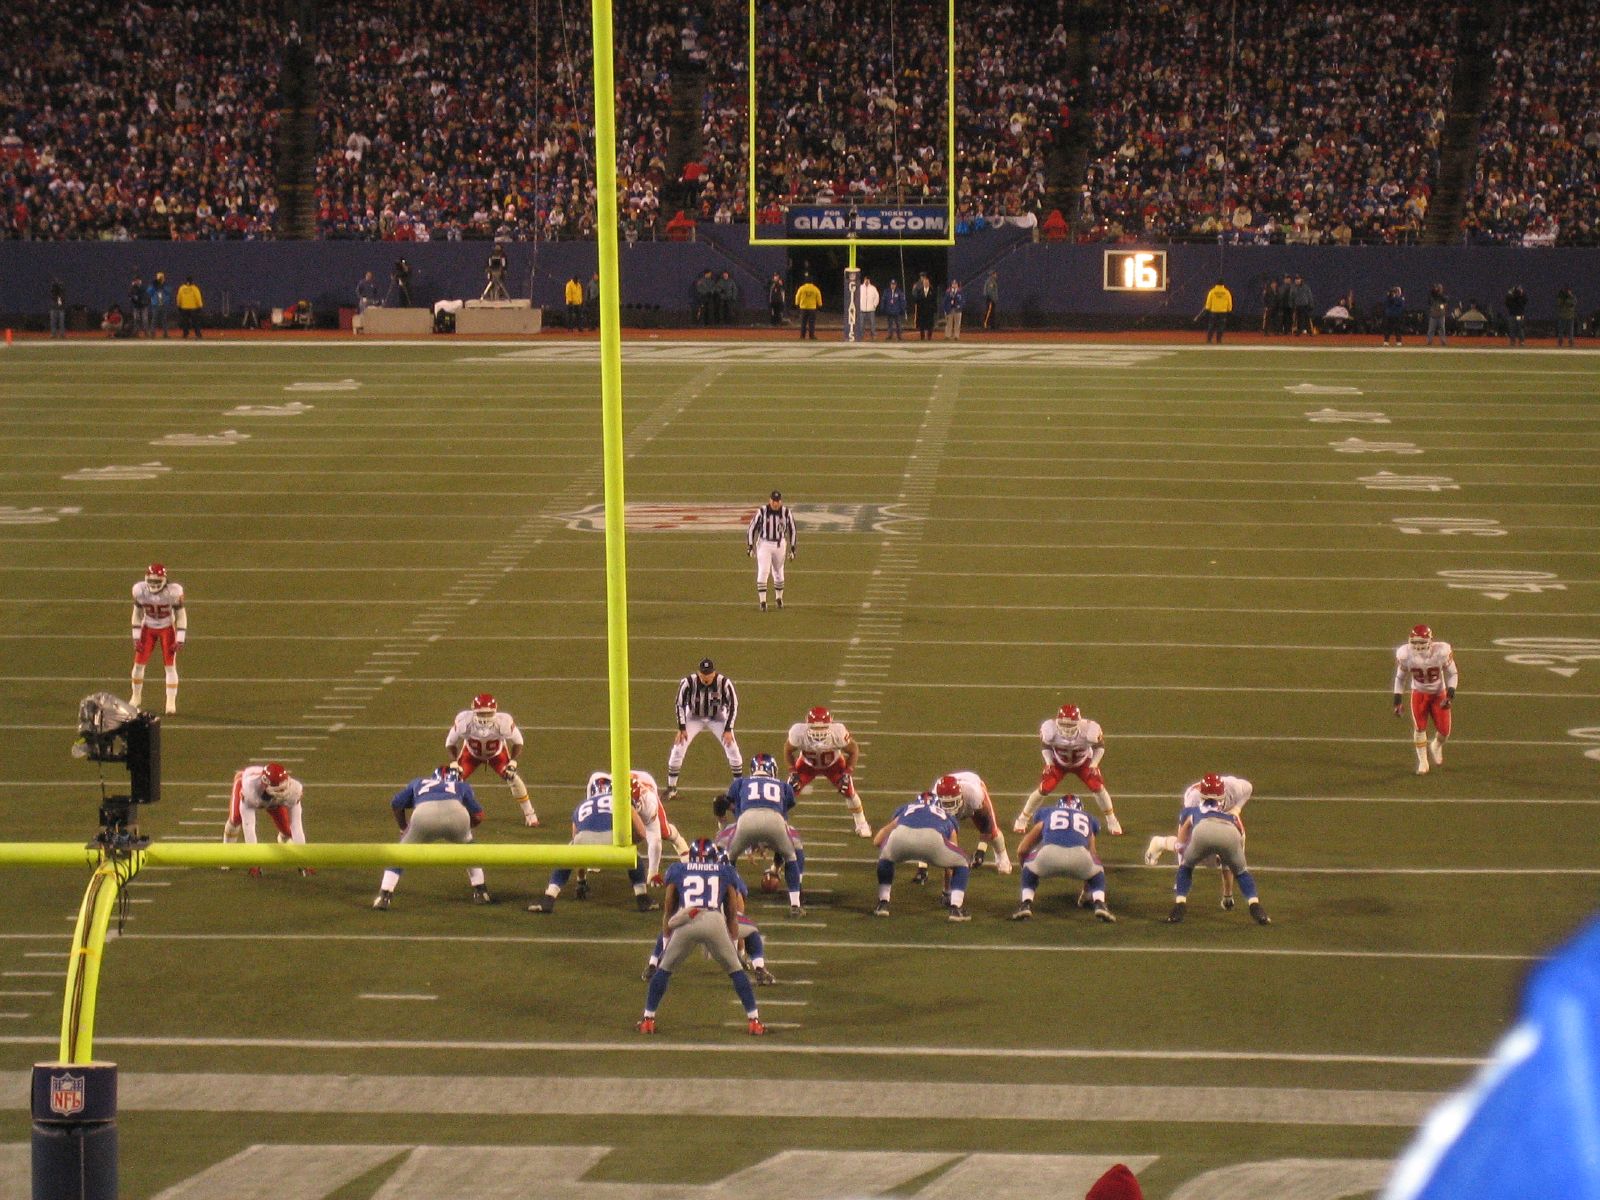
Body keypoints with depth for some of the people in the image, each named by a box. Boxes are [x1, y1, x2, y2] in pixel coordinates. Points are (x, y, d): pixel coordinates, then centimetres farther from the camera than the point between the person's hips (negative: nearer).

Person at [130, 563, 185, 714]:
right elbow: (137, 614, -2)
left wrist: (179, 639, -15)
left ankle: (171, 702, 3)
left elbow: (181, 616, -13)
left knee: (170, 666, -6)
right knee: (138, 664, 3)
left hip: (167, 629, -2)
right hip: (148, 628, 2)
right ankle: (136, 697, 24)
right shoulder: (140, 590, -19)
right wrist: (136, 637, -2)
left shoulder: (173, 591, -26)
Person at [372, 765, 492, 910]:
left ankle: (384, 897, 10)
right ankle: (480, 893, 34)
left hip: (424, 814, -1)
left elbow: (396, 805, 35)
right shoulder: (462, 786, 37)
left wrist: (403, 827, 51)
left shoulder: (419, 783, 39)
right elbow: (478, 816, 30)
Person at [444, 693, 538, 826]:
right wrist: (454, 763, -32)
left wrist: (513, 762, -30)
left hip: (497, 754, 0)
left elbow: (517, 742, -18)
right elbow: (450, 743, -20)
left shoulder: (503, 722, -39)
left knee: (513, 778, -16)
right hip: (471, 753, 0)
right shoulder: (464, 721, -39)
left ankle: (529, 815, 1)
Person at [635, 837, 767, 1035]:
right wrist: (735, 943, 35)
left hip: (685, 923, 0)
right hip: (715, 922, 0)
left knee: (664, 969, 20)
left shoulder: (678, 871, 26)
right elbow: (733, 914, 28)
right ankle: (753, 1020, 13)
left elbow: (668, 911, 31)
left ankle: (648, 1019, 19)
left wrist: (666, 942, 38)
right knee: (736, 971, 17)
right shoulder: (726, 872, 26)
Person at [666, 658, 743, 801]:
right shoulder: (688, 682, -28)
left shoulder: (724, 683, -28)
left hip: (717, 718, 0)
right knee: (678, 749, -11)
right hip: (694, 717, 0)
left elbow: (733, 706, -15)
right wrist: (682, 728, -15)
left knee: (732, 748, -10)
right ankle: (671, 788, 2)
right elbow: (680, 705, -13)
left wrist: (728, 730, -17)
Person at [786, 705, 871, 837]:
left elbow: (854, 750, -17)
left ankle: (862, 825, 14)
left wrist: (848, 773, -23)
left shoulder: (838, 733, -39)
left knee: (849, 791, -9)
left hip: (833, 764, 0)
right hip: (807, 765, 1)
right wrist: (792, 772, -18)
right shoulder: (798, 733, -37)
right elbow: (788, 750, -12)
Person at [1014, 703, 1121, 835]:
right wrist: (1049, 763, -18)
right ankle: (1023, 819, 9)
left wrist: (1093, 765, -18)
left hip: (1083, 763, 0)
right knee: (1044, 789, -13)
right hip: (1058, 763, 0)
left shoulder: (1090, 729, -36)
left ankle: (1112, 821, 11)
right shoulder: (1050, 728, -34)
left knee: (1098, 787, -13)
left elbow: (1099, 747, -13)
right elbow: (1045, 746, -10)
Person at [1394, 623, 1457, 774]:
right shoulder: (1405, 654, -21)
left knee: (1444, 731, -2)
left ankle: (1436, 746, 34)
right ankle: (1422, 762, 9)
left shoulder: (1442, 652, -26)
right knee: (1419, 728, -10)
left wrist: (1450, 693, -22)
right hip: (1419, 693, 0)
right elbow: (1400, 677, -2)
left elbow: (1452, 674, -9)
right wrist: (1397, 700, -4)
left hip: (1439, 694, 0)